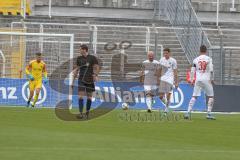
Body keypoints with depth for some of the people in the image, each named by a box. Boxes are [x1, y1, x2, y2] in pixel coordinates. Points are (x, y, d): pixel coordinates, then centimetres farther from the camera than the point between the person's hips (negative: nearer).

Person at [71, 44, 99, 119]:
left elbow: (96, 67, -5)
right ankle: (80, 113, -15)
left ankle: (87, 112, 24)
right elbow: (77, 69, 16)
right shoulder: (79, 58, 9)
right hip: (81, 80, 2)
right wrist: (73, 80, 15)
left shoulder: (92, 58, -3)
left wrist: (96, 75, -24)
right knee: (80, 96, -11)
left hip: (90, 80, -2)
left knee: (89, 97, 6)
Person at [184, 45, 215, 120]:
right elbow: (211, 70, -9)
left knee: (194, 96, 6)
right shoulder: (209, 59, -2)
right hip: (206, 79, -2)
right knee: (211, 96, 9)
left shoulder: (196, 59, 5)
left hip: (198, 80, 2)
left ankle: (188, 112, -6)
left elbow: (192, 71, 5)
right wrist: (212, 79, 2)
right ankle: (209, 114, 1)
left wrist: (191, 80, 12)